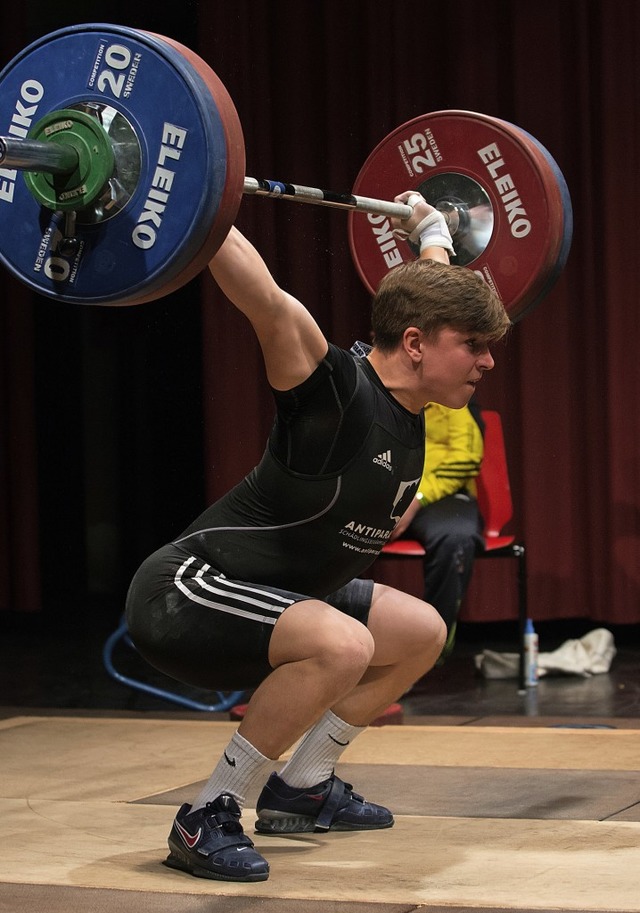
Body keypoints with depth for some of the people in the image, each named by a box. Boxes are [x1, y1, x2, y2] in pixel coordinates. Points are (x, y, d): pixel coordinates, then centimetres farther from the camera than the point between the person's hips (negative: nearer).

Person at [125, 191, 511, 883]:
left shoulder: (408, 401, 1)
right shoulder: (340, 395, -24)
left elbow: (427, 291, 21)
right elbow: (268, 304, -39)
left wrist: (431, 233, 37)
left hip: (272, 591, 10)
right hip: (184, 594, -10)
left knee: (421, 632, 17)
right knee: (342, 645, -35)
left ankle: (300, 789, 23)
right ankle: (205, 820, -19)